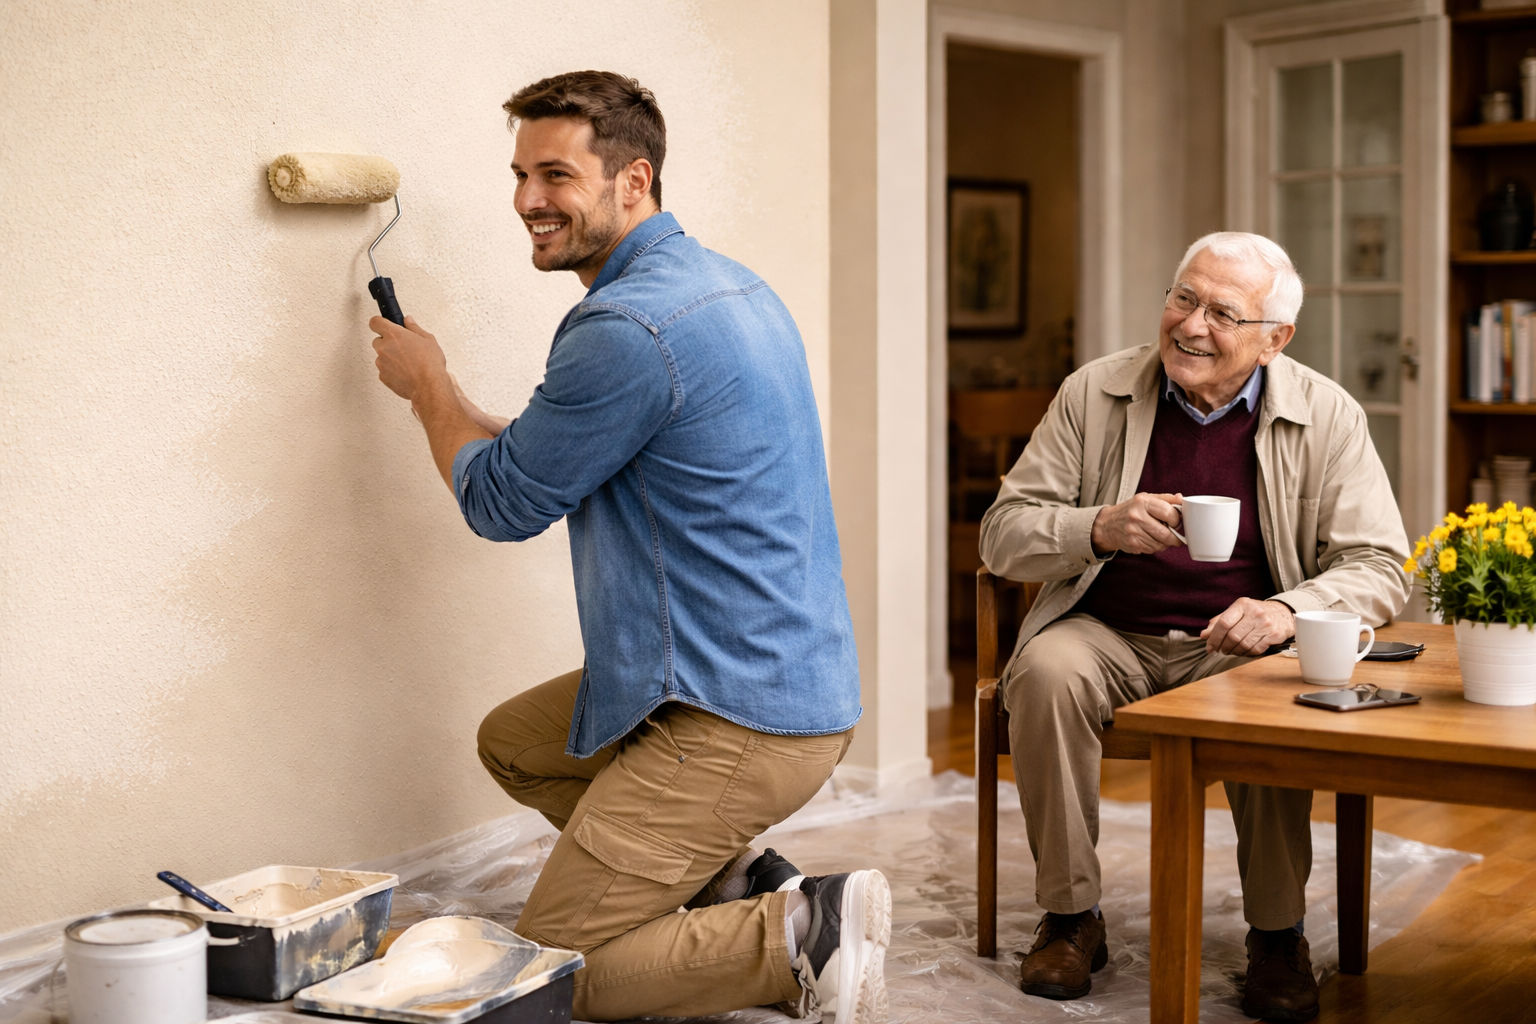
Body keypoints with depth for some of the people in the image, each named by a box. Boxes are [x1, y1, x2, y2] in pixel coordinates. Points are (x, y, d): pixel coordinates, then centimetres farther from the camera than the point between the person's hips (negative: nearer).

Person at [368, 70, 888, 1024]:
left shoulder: (626, 328, -21)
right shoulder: (722, 282, 11)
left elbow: (500, 502, -8)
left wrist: (428, 383, 9)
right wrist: (445, 399, 14)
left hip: (739, 719, -10)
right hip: (796, 680, 10)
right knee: (512, 742, 27)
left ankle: (804, 938, -7)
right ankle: (741, 883, 17)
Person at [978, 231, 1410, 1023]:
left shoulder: (1326, 416, 0)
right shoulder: (1095, 393, 0)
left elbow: (1378, 568, -3)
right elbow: (1001, 536, -1)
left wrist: (1288, 611, -24)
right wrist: (1100, 529, -22)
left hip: (1240, 644, 0)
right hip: (1107, 634, 1)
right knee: (1046, 671, -31)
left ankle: (1277, 932, -12)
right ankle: (1070, 916, -13)